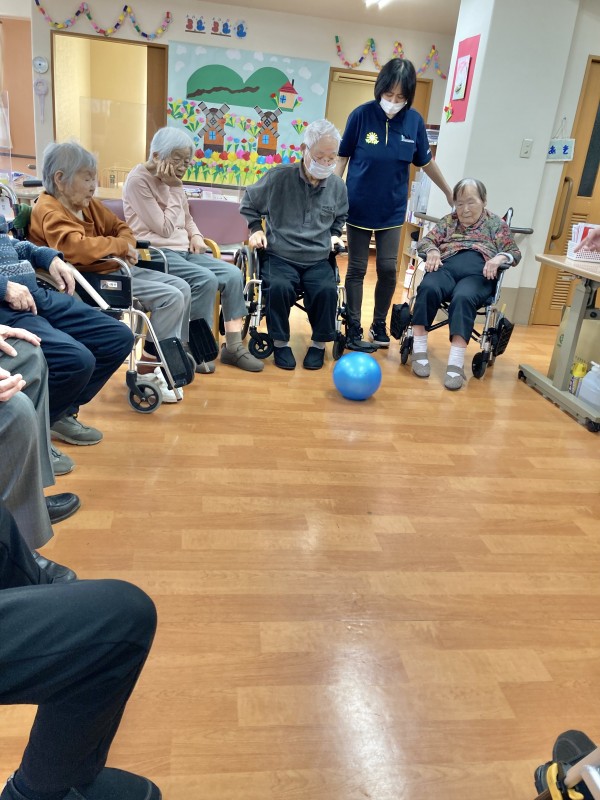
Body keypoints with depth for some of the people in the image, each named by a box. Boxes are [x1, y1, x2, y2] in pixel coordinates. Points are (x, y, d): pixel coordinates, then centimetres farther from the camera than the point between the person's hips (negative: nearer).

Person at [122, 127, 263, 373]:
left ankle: (233, 347, -6)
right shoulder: (138, 180, -10)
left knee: (233, 274, -11)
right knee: (206, 280, -30)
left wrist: (196, 235, 5)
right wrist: (175, 189, -10)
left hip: (183, 250, 8)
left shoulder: (171, 181, 15)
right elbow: (164, 229, -15)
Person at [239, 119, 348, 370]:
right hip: (280, 256, -2)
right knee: (279, 287, -33)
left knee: (327, 290, -28)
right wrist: (256, 229, 0)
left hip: (318, 261, 2)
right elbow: (249, 204, 12)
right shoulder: (279, 176, -5)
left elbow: (340, 217, 28)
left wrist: (334, 235, 12)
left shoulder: (337, 186, 6)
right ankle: (280, 342, -10)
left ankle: (319, 343, -5)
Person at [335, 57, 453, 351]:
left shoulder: (414, 120, -3)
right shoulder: (362, 114, -10)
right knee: (357, 270, 4)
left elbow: (426, 162, 9)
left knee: (388, 269, 2)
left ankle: (379, 325, 20)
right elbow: (343, 157, -3)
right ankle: (353, 330, 13)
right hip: (358, 207, -2)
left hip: (392, 210, 2)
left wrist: (449, 193, 17)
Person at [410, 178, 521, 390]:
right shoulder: (448, 221, 29)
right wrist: (432, 251, -5)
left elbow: (515, 253, 15)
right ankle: (419, 350, -34)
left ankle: (456, 364, -48)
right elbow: (425, 240, 19)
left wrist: (500, 258, -9)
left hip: (478, 274, -2)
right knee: (428, 288, -35)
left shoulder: (497, 224, 23)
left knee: (463, 298, -38)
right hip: (446, 267, 2)